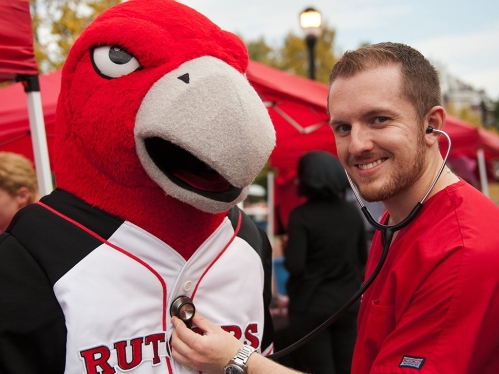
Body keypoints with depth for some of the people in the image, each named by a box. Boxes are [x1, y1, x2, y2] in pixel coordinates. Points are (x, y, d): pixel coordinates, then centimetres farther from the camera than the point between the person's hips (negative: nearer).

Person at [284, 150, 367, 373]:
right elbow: (363, 258, 12)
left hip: (311, 306, -5)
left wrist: (286, 249, 0)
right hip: (348, 302, 5)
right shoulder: (352, 212, 3)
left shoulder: (301, 215, -14)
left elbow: (294, 266, -19)